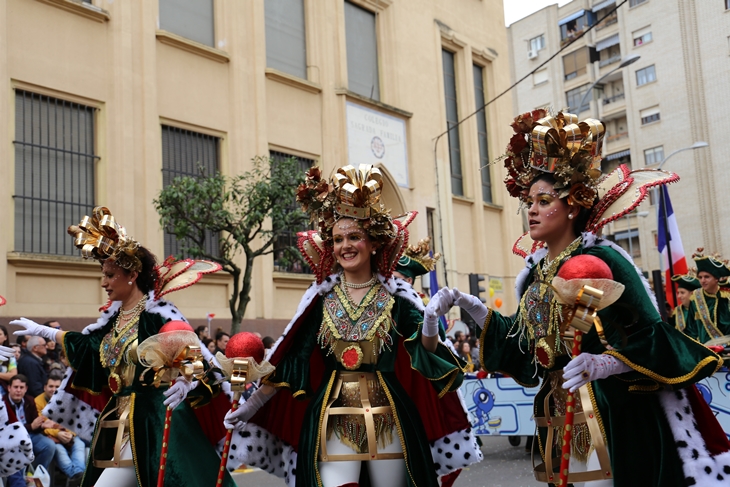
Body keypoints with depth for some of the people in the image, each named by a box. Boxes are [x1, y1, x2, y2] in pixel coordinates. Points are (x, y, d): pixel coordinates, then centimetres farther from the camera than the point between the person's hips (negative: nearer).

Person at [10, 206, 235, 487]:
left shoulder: (157, 314, -13)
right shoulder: (114, 317, 11)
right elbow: (87, 342, 30)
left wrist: (185, 383, -41)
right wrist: (40, 330, 40)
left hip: (150, 422, -8)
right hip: (117, 420, 8)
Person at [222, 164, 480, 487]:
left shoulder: (395, 296, -1)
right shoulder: (320, 298, 2)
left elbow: (426, 351, -4)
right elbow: (292, 358, 6)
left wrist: (430, 324, -25)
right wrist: (253, 404, 6)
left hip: (387, 416, 0)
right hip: (333, 417, 0)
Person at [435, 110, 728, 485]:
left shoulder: (599, 261, -13)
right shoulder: (536, 272, 8)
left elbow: (648, 340, -18)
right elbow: (525, 347, 12)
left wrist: (601, 365, -35)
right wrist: (476, 311, 5)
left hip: (617, 416, -7)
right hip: (560, 419, 7)